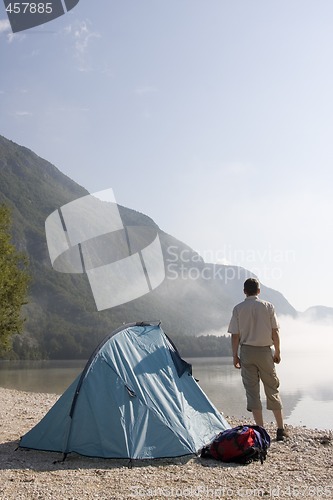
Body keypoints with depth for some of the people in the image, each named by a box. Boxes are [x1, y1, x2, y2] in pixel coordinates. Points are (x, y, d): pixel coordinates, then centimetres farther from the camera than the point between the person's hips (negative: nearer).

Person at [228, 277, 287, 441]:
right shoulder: (268, 306, -2)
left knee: (252, 391, 5)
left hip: (246, 351, 0)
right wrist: (277, 352, 9)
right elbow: (275, 332, -1)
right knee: (272, 389, 9)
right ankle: (281, 429, 12)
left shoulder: (238, 309, -2)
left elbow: (235, 335, -3)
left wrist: (235, 355, 6)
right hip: (265, 351, 0)